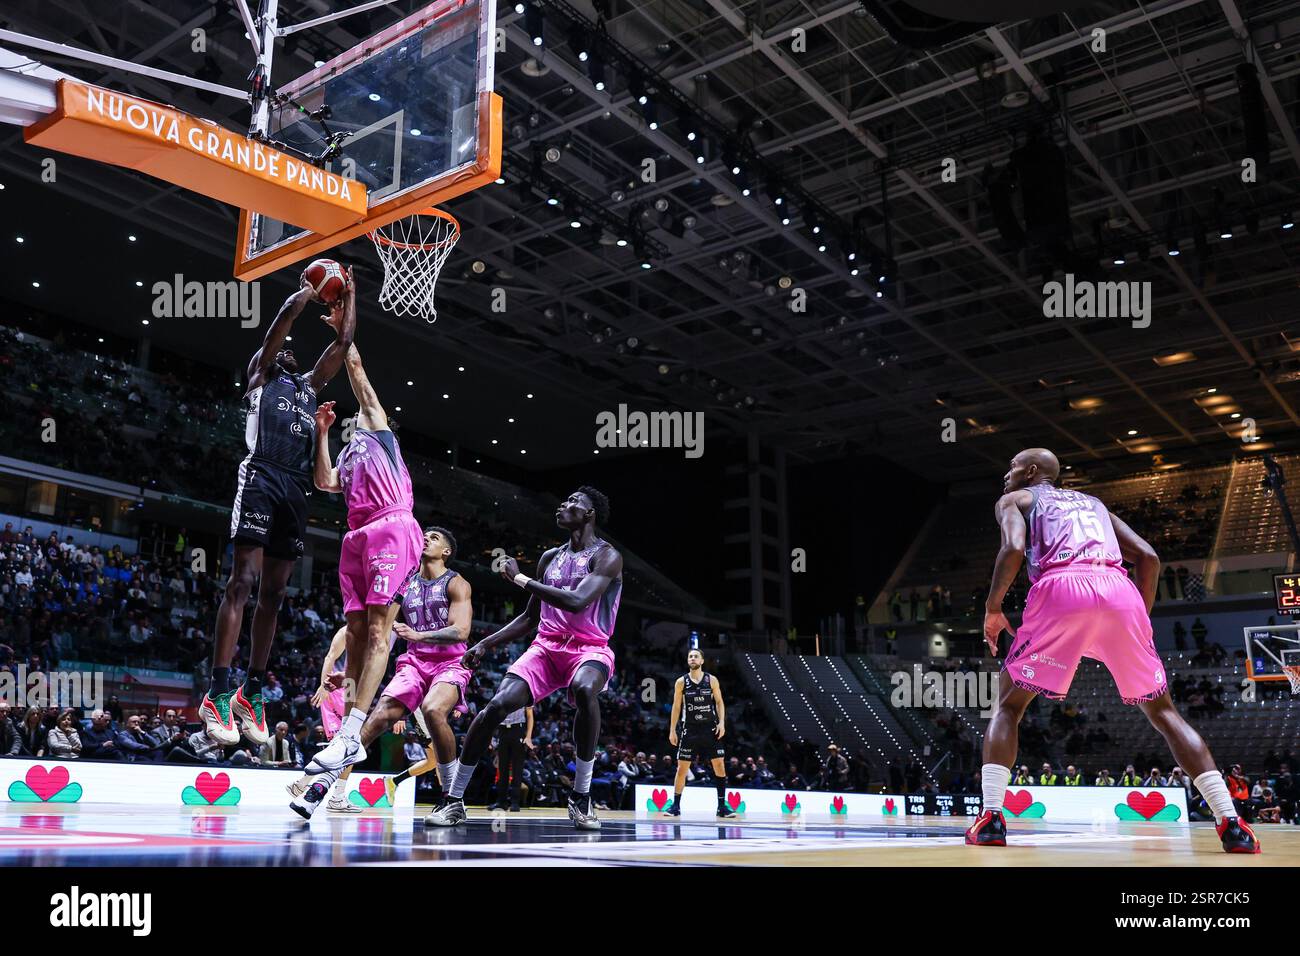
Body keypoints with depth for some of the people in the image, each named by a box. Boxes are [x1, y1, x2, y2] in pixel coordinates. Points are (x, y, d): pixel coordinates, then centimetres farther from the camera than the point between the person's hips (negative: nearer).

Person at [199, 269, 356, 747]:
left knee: (273, 592, 4)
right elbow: (285, 315, 5)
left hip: (297, 488, 6)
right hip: (262, 477, -6)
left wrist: (348, 296, 29)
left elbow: (343, 342, 28)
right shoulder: (260, 375, 15)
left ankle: (251, 693, 8)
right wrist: (311, 290, 17)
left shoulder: (308, 385, 31)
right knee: (243, 581, -14)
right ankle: (217, 694, -18)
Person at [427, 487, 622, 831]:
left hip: (590, 649, -5)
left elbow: (576, 601, -23)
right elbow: (529, 617, 22)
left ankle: (581, 797, -25)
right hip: (546, 646, 5)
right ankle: (453, 800, -4)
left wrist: (520, 578, -16)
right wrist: (486, 643, 11)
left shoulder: (607, 556, -6)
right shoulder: (550, 558, 15)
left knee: (584, 690, -40)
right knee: (497, 705, -17)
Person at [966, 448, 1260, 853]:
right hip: (1121, 593, 4)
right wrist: (1140, 619, 28)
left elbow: (1013, 549, 0)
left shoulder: (1014, 500, 23)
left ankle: (990, 818, -4)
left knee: (1008, 706, 11)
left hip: (1061, 590, -4)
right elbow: (1148, 557, 23)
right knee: (1162, 711, 17)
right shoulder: (1094, 502, 36)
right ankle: (1231, 823, 5)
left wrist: (992, 610, 9)